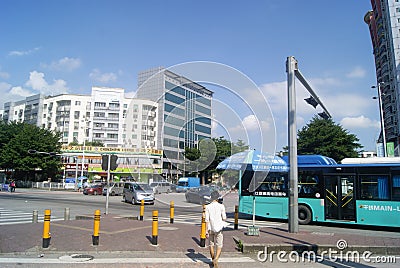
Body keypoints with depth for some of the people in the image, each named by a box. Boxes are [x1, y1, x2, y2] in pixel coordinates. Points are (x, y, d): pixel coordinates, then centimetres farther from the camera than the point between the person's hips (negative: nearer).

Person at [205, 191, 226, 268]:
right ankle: (216, 259, -16)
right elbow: (224, 219, -3)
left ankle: (213, 260, 28)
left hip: (210, 229, 2)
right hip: (218, 229, -2)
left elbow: (207, 220, -7)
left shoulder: (208, 207, -4)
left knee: (211, 245, 16)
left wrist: (206, 231, -3)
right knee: (219, 246, 4)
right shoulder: (221, 206, -7)